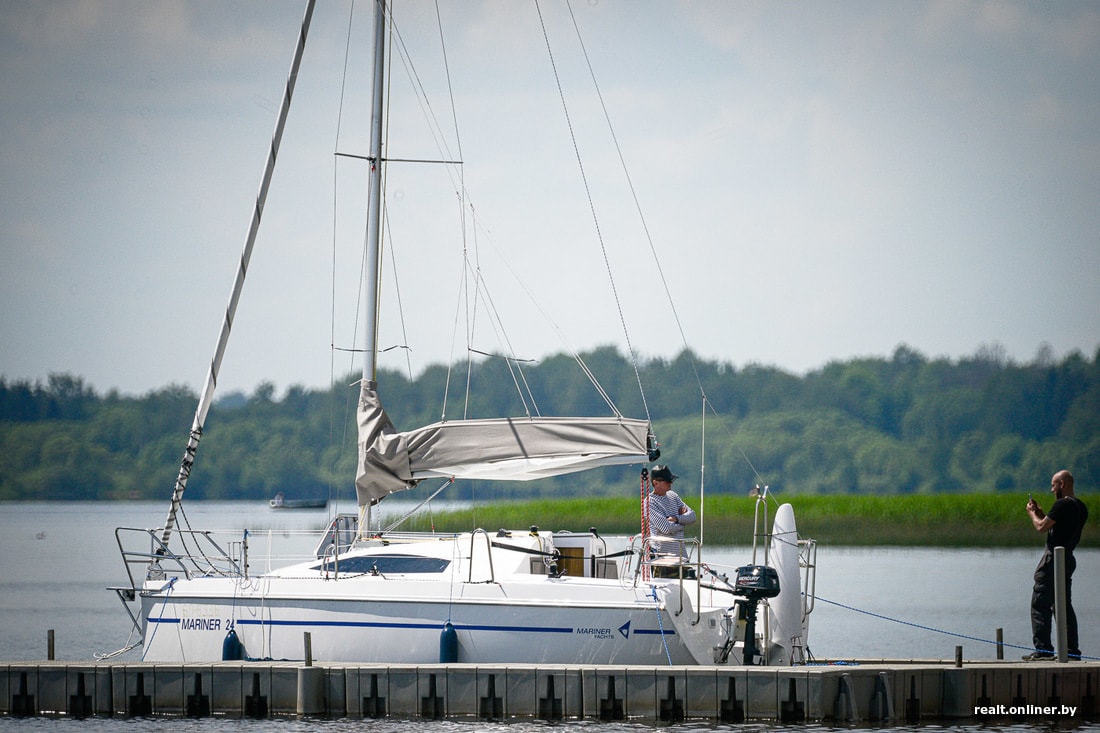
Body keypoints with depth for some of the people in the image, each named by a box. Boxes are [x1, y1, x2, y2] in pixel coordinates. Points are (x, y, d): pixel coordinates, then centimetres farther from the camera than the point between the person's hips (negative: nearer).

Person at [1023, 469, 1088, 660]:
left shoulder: (1062, 505, -16)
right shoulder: (1081, 507, 13)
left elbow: (1042, 527, -14)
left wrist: (1032, 513, 4)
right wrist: (1041, 513, 20)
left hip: (1053, 557, -9)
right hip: (1068, 557, 9)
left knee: (1040, 604, -6)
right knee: (1064, 605, 14)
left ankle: (1043, 649, -10)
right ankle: (1072, 649, 12)